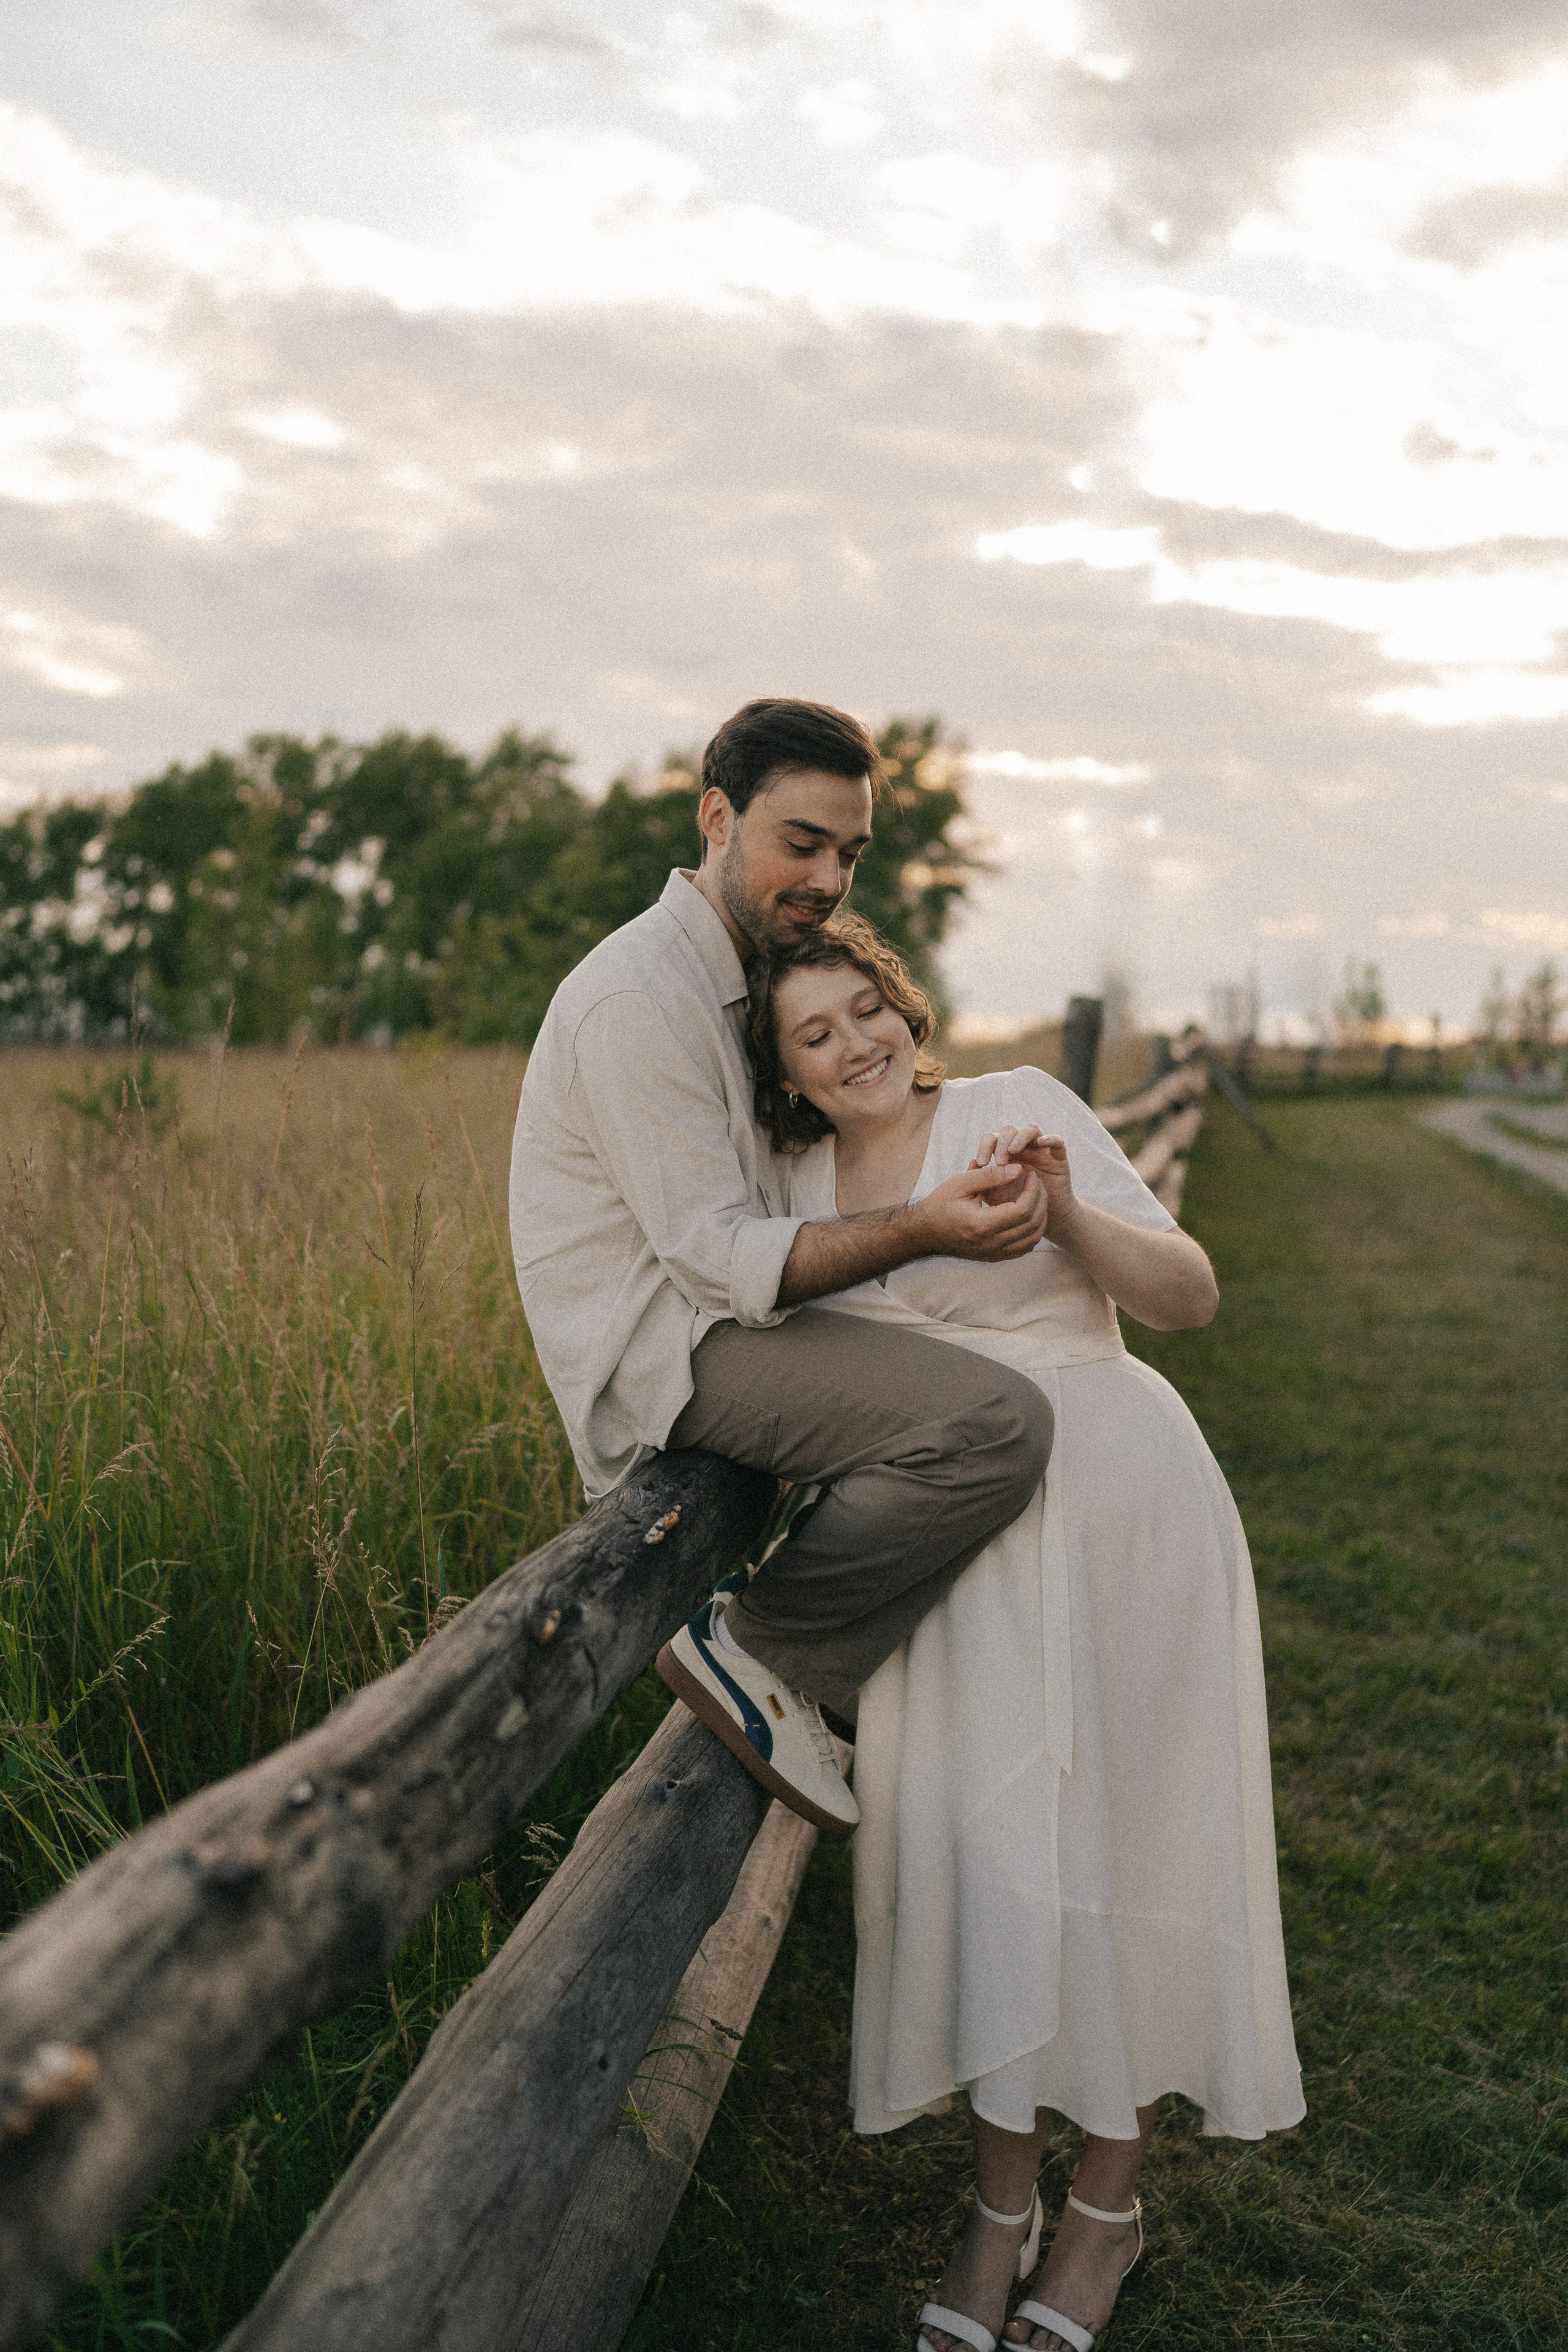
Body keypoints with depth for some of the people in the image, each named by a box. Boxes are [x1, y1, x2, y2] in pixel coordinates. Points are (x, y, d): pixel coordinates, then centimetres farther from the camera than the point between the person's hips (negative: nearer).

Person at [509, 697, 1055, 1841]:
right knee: (998, 1425, -26)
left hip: (728, 1318, 11)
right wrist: (922, 1229, -33)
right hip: (666, 1354, -10)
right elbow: (723, 1260, -23)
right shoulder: (640, 998, -18)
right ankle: (755, 1648, -11)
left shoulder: (738, 976, 15)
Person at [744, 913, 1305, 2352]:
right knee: (981, 1844, 3)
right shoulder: (800, 1191, 8)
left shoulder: (1016, 1110, -5)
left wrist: (1063, 1210, -23)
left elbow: (1191, 1298, -9)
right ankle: (1003, 2200, 24)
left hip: (1122, 1511, -4)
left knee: (1117, 1838, 5)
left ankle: (1112, 2201, 26)